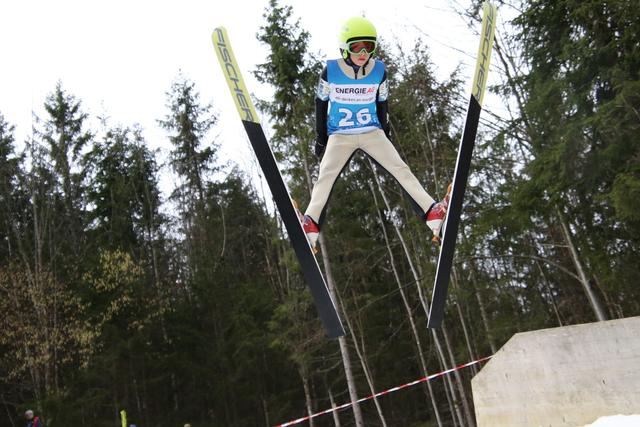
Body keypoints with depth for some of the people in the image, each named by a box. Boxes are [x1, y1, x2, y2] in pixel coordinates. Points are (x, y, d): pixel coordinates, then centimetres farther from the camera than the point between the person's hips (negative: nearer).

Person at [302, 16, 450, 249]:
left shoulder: (379, 71, -3)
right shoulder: (330, 71, -9)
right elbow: (321, 104, 3)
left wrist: (384, 132, 15)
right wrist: (321, 136, 4)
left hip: (372, 132, 2)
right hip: (339, 134, -1)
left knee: (401, 169, -9)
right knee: (326, 176, -17)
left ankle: (432, 212, -12)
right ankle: (311, 224, -23)